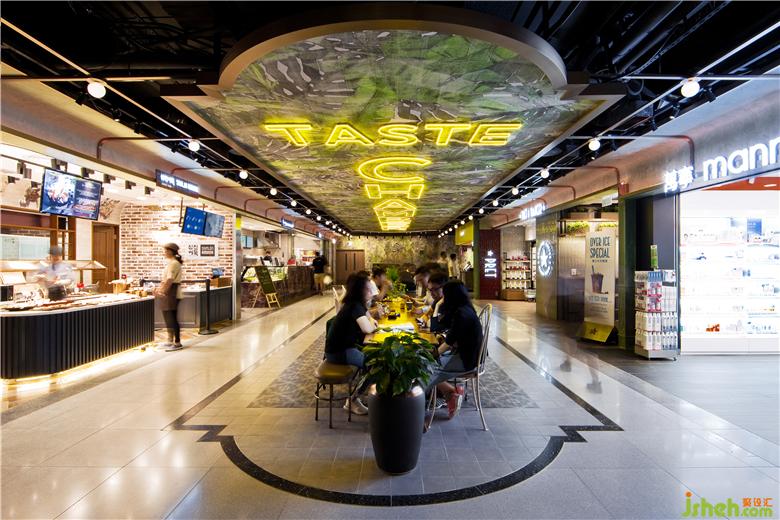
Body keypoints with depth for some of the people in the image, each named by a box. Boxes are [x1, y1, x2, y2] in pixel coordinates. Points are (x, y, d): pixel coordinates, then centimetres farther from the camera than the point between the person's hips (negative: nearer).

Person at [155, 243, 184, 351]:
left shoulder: (174, 263, -14)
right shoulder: (171, 263, 17)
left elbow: (169, 280, -21)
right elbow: (165, 279, 19)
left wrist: (162, 291, -20)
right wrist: (159, 289, 11)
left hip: (172, 293, -10)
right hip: (168, 293, 10)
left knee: (172, 318, -7)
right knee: (168, 317, 16)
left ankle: (177, 343, -1)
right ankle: (170, 341, 26)